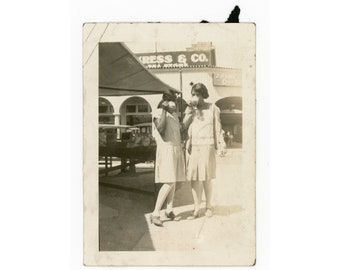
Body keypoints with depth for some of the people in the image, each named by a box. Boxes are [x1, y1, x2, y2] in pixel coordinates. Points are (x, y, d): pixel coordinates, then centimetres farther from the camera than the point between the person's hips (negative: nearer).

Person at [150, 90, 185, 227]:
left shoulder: (175, 114, 16)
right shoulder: (159, 114, -8)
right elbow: (161, 130, -26)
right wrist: (164, 110, -22)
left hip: (177, 149, 8)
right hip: (166, 149, -8)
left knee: (174, 181, 8)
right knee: (169, 183, -14)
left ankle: (169, 210, 17)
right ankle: (155, 213, -10)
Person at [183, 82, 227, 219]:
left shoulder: (212, 108, 2)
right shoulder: (190, 109, 9)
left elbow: (217, 128, 4)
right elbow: (184, 126, -2)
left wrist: (221, 145, -2)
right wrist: (189, 110, -9)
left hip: (207, 147, -2)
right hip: (192, 147, 3)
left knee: (206, 179, 3)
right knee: (194, 179, 1)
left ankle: (208, 206, 22)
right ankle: (196, 209, 8)